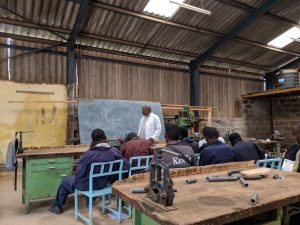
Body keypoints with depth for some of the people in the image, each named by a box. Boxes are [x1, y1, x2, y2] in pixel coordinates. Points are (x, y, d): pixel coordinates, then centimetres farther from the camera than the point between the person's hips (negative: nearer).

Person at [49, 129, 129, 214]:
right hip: (104, 183, 5)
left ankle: (57, 207, 45)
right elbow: (127, 166, -10)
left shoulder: (89, 154, -30)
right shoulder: (115, 152, -18)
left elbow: (78, 174, -21)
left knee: (65, 181, 25)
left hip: (88, 185, -5)